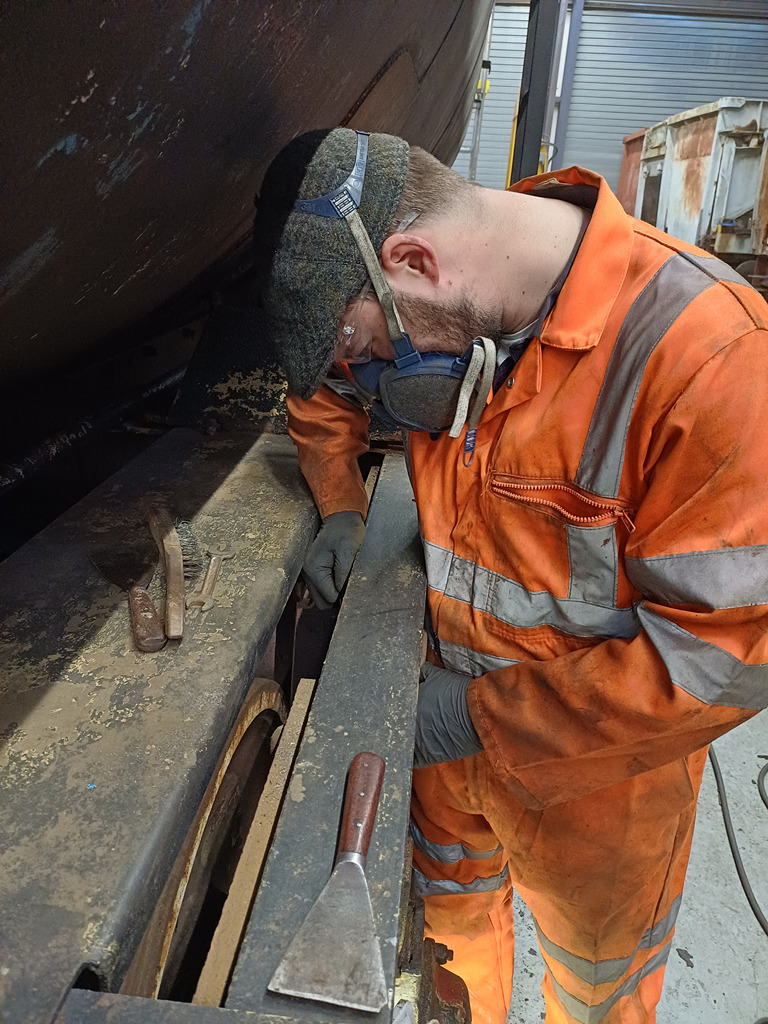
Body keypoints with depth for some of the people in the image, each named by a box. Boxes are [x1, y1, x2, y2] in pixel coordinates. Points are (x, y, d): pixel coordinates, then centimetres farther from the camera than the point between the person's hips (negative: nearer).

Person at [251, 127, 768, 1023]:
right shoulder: (439, 319, -11)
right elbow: (322, 394, 11)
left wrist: (484, 716, -25)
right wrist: (341, 510, -6)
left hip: (596, 767, -4)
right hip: (453, 717, 5)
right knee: (450, 923, 31)